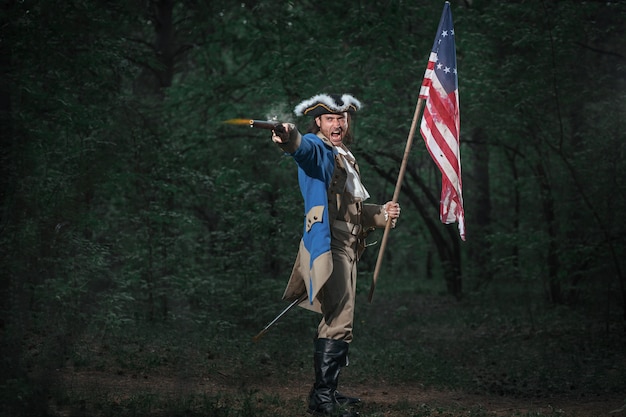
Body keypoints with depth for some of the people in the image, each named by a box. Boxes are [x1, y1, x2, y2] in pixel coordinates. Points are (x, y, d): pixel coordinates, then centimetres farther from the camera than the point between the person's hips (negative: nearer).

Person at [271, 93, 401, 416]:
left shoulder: (345, 157, 24)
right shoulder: (318, 149, -4)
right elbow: (304, 147, -31)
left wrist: (381, 214, 18)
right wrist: (289, 137, -54)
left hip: (347, 247, 10)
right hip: (327, 242, -10)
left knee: (338, 322, 14)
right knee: (338, 322, -18)